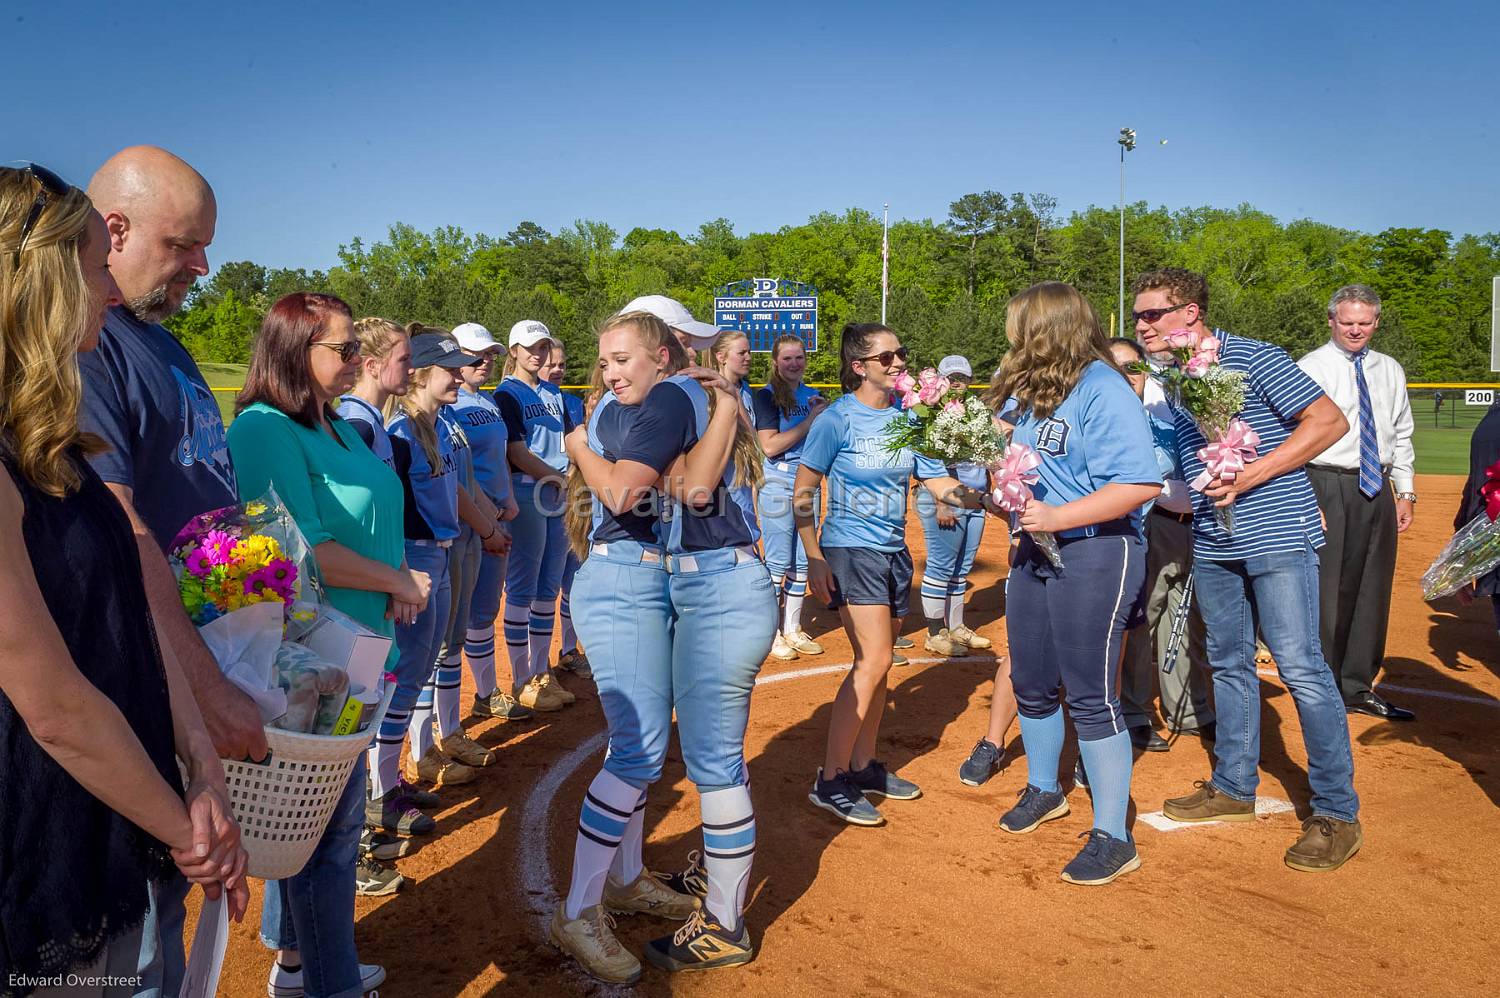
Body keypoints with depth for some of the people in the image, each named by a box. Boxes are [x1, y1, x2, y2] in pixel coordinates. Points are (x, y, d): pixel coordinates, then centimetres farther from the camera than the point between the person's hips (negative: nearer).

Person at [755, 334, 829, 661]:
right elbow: (769, 446, -18)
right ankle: (770, 633, 8)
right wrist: (810, 420, -16)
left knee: (803, 561, 11)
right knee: (779, 562, -3)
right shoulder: (767, 395, -8)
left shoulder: (813, 396, 11)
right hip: (778, 484, -7)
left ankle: (792, 630, 23)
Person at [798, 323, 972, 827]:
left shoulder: (906, 418, 6)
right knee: (874, 660, -15)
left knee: (877, 663, 11)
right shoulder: (837, 420, -10)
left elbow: (939, 483, 5)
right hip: (851, 552, -6)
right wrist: (814, 559, -14)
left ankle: (863, 765, 25)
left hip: (895, 553, 7)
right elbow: (803, 494, -8)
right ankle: (830, 780, -6)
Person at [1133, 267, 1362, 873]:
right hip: (1211, 545, 7)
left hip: (1278, 535, -7)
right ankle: (1234, 787, 28)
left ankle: (1337, 813, 6)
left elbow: (1330, 421, -15)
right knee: (1229, 665, 15)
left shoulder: (1252, 359, -11)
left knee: (1300, 668, -6)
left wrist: (1247, 477, -20)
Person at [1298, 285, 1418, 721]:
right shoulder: (1311, 369, -4)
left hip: (1378, 489, 6)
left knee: (1373, 591, 11)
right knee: (1326, 590, -5)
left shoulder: (1390, 371, 14)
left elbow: (1401, 435, 18)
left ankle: (1357, 688, 23)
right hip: (1327, 487, -6)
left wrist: (1405, 491, 11)